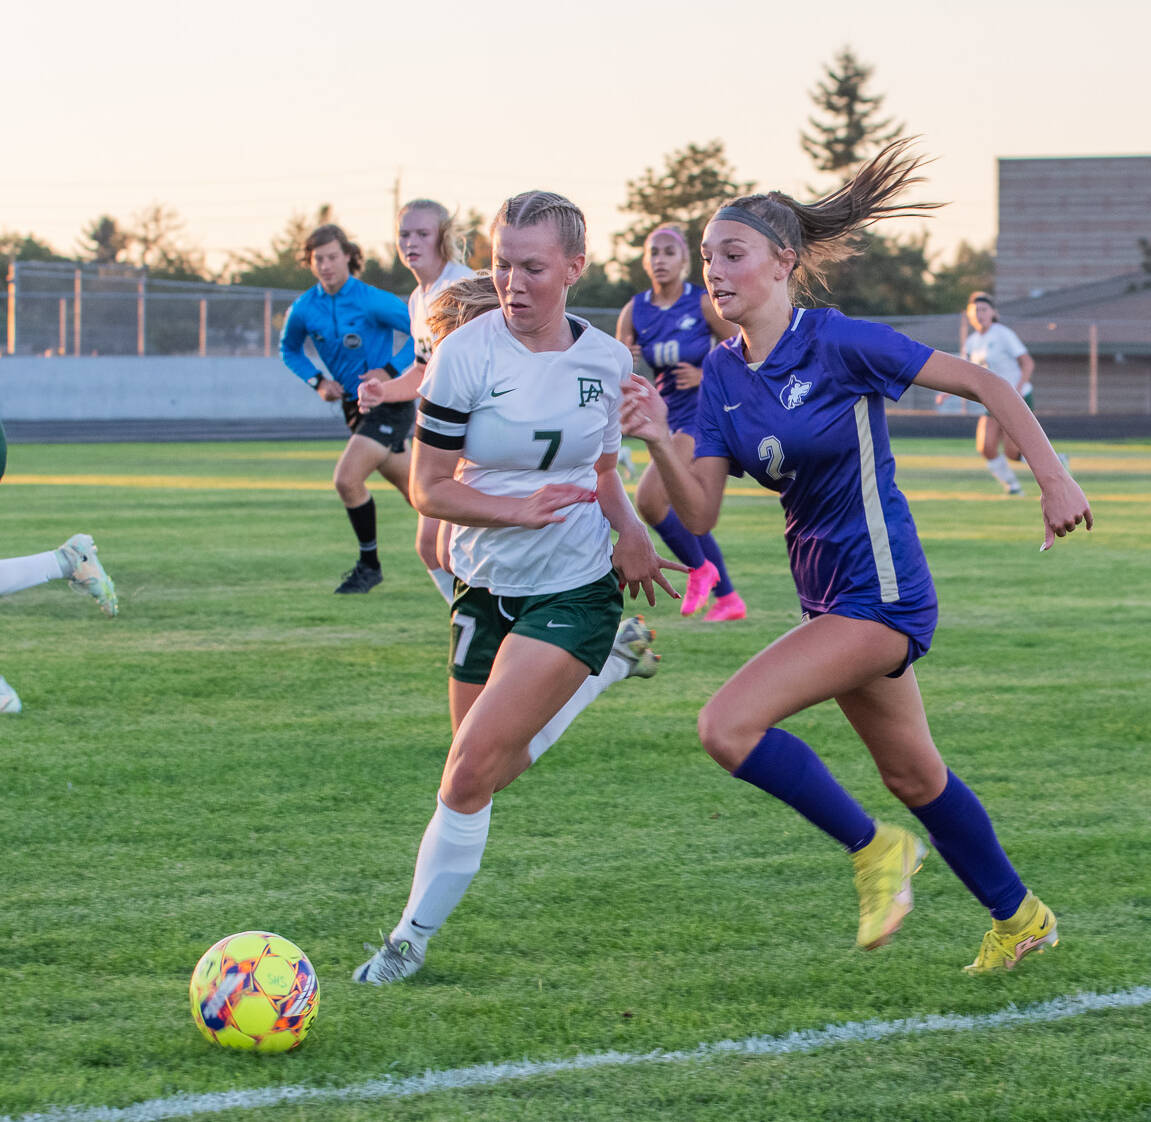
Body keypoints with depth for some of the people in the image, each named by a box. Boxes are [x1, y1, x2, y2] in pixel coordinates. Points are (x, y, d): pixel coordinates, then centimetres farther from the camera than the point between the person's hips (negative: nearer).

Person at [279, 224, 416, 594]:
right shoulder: (304, 309, -1)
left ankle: (369, 565, -2)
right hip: (355, 407, 6)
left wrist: (390, 371, -18)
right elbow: (289, 349, 18)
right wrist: (317, 381, 2)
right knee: (414, 491, 15)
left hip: (390, 404, -6)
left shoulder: (373, 301, -17)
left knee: (347, 479, -19)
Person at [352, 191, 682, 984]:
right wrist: (517, 510, -23)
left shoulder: (608, 360, -3)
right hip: (485, 587, 2)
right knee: (494, 768, 13)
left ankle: (414, 938, 1)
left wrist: (630, 529, -4)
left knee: (471, 771, -14)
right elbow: (428, 489, -9)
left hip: (574, 590, -2)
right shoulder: (465, 356, -12)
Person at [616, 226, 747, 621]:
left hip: (705, 417, -7)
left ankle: (700, 568, 2)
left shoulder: (703, 304, -11)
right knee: (686, 514, 13)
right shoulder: (635, 311, 1)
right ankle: (728, 598, 27)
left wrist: (705, 375, -16)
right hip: (671, 419, 7)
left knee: (650, 499, -20)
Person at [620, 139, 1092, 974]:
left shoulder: (841, 343, -17)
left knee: (729, 725, -21)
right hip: (829, 594, 8)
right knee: (914, 778, 19)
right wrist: (659, 441, -20)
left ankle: (874, 848, -3)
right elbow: (700, 512, -3)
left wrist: (1054, 480, -13)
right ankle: (1019, 917, 37)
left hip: (880, 590, -8)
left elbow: (984, 384, -10)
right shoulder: (724, 373, 3)